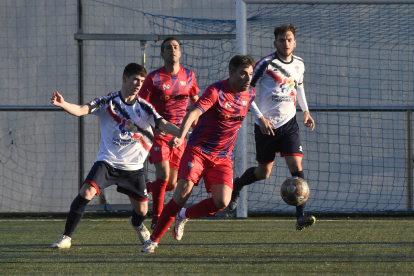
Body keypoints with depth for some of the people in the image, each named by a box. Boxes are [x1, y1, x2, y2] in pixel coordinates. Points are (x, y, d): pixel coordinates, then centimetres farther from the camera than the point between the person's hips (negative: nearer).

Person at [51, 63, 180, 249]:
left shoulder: (144, 107, 0)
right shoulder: (107, 102, -5)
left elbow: (163, 124, -12)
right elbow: (81, 110, -15)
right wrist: (63, 104, -36)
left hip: (133, 166, 2)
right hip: (107, 161, -2)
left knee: (141, 210, 5)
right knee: (86, 192, -24)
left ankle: (137, 224, 45)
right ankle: (66, 237, -12)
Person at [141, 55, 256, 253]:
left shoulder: (250, 94, 4)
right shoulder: (216, 90, -14)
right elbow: (194, 112, -30)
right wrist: (181, 136, -44)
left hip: (222, 158, 5)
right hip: (198, 149, -5)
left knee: (222, 201, -16)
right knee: (183, 192, -20)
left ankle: (184, 216, 13)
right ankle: (153, 240, -7)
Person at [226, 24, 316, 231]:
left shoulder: (299, 64, 5)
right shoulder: (266, 64, -13)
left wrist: (305, 111, 16)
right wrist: (260, 118, -16)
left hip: (288, 123, 3)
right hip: (266, 125, -3)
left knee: (296, 165, -15)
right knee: (263, 172, 8)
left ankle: (301, 216, -18)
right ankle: (237, 185, 43)